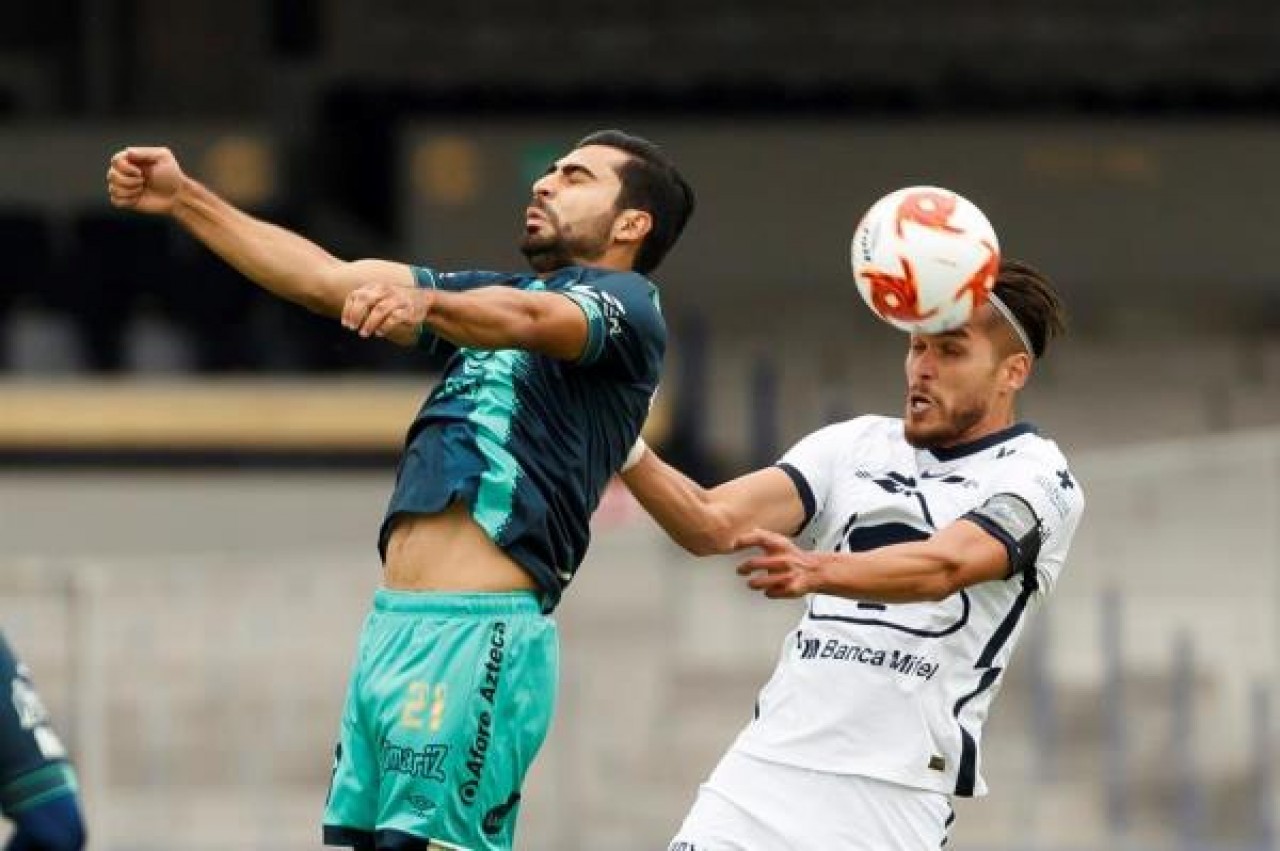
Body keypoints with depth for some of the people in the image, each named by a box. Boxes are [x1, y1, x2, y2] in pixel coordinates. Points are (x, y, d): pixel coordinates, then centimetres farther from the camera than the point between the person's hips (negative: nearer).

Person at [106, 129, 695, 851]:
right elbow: (326, 280, 23)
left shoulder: (626, 303, 1)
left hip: (477, 638, -8)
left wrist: (424, 303, -41)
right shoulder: (493, 297, 27)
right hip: (393, 629, 8)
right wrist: (184, 198, 16)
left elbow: (525, 320, -21)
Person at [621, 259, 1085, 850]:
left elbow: (944, 567, -22)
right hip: (767, 763, 5)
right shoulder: (856, 443, 14)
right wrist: (630, 454, -16)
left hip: (897, 793, -4)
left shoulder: (1039, 478, -2)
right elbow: (712, 523, 3)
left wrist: (817, 570, -39)